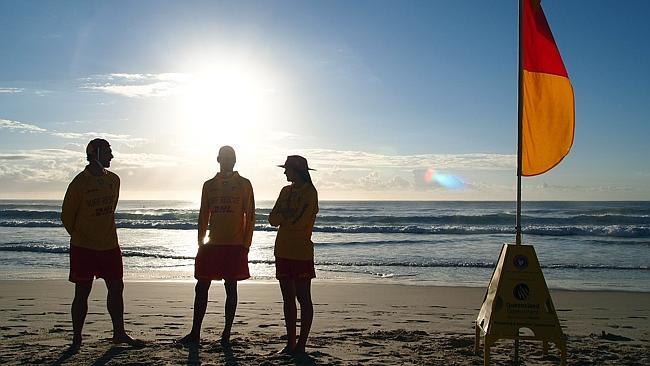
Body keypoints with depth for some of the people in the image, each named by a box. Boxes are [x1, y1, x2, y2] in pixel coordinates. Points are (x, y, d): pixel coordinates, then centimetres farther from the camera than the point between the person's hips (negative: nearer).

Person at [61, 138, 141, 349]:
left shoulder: (113, 180, 6)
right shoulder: (79, 183, -11)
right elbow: (67, 216, -3)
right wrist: (80, 237, 6)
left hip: (109, 246, 5)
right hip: (83, 247, -5)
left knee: (116, 288, 7)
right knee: (82, 293, 2)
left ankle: (119, 333, 19)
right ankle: (76, 339, 14)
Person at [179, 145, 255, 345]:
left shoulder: (244, 184, 2)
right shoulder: (209, 185, 11)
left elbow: (250, 216, -1)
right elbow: (203, 216, 13)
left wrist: (246, 245, -8)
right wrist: (200, 244, 8)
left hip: (235, 246, -3)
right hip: (212, 245, 3)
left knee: (231, 288, 3)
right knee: (201, 288, 4)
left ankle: (226, 335, 10)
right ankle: (195, 333, 13)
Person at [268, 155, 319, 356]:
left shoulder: (309, 192, -8)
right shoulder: (286, 190, 14)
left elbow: (298, 221, -17)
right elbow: (273, 219, 8)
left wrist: (283, 214, 0)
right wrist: (288, 215, -9)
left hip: (301, 253, -8)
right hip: (283, 251, 8)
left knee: (303, 298, -1)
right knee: (288, 298, 10)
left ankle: (301, 345, 5)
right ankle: (290, 344, 18)